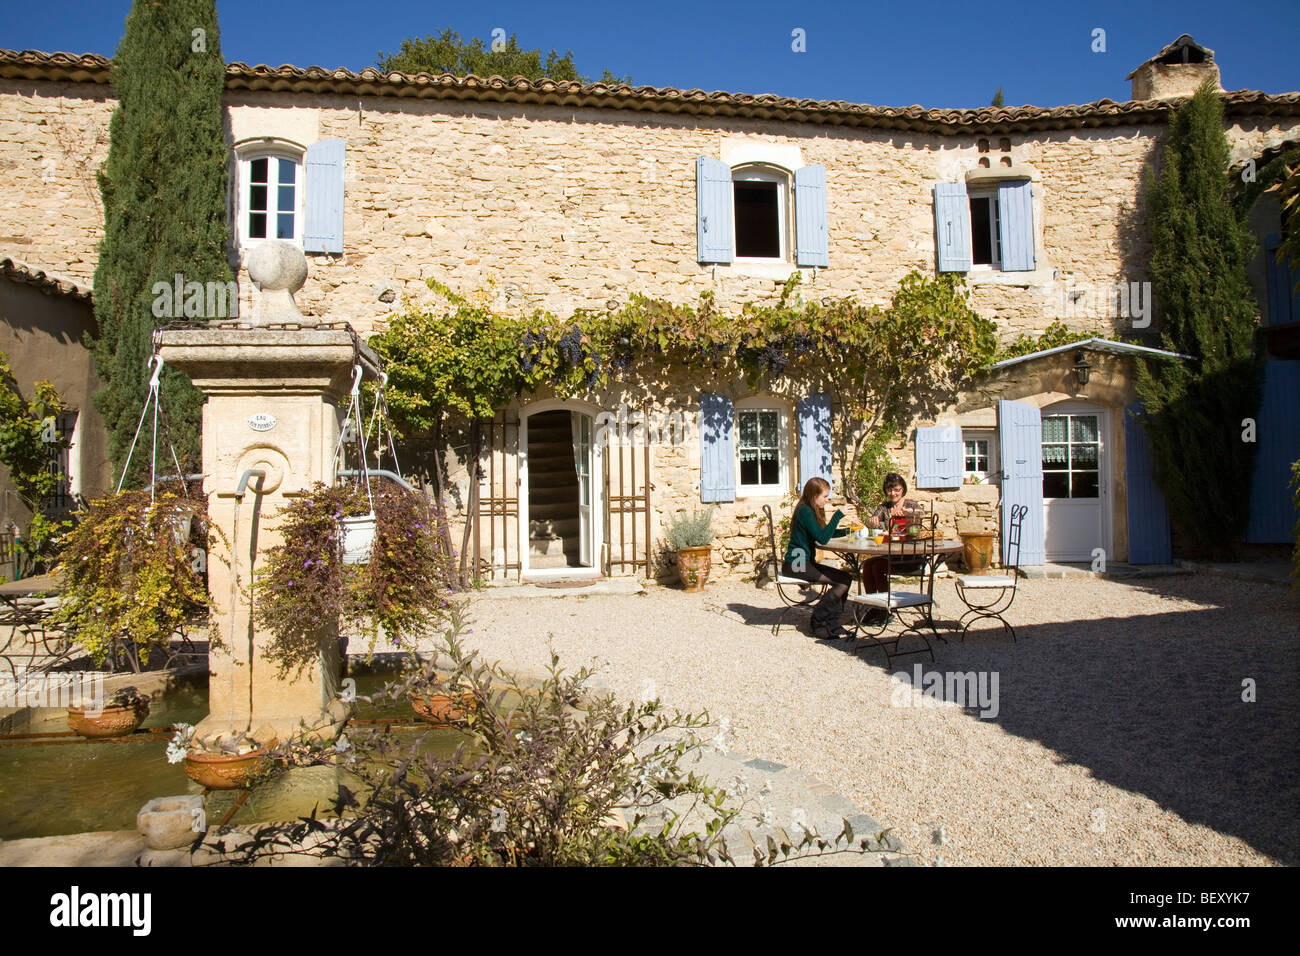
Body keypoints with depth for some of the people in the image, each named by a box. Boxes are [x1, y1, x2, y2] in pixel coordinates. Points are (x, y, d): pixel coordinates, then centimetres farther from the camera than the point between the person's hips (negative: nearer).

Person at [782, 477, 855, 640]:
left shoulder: (810, 510, 16)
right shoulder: (805, 511, -15)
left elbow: (825, 533, 28)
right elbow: (822, 538, -22)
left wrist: (847, 531, 14)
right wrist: (838, 515, -18)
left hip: (804, 563, 10)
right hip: (796, 565, -10)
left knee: (846, 577, -1)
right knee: (844, 580, -16)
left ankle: (831, 625, -1)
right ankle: (818, 621, -6)